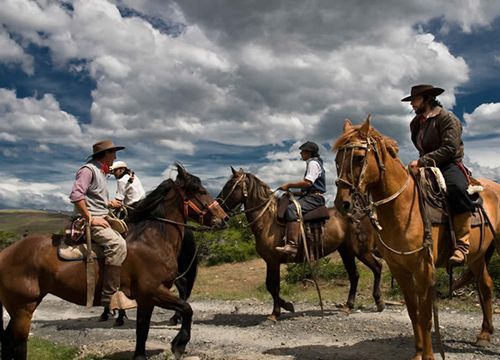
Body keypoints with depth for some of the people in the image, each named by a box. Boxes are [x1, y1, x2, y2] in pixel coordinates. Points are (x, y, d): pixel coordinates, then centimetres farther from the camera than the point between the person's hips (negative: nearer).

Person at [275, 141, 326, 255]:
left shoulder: (313, 163, -6)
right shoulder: (312, 164, 27)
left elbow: (308, 182, -20)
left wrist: (289, 185, -13)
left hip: (314, 198, -11)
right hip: (311, 196, 11)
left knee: (291, 209, -32)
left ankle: (292, 245, -44)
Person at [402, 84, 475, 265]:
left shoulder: (447, 118, -7)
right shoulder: (416, 123, 15)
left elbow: (449, 148, -19)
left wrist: (421, 162, -24)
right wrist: (418, 165, 10)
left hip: (449, 165, -8)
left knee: (456, 188, -38)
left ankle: (462, 244, -37)